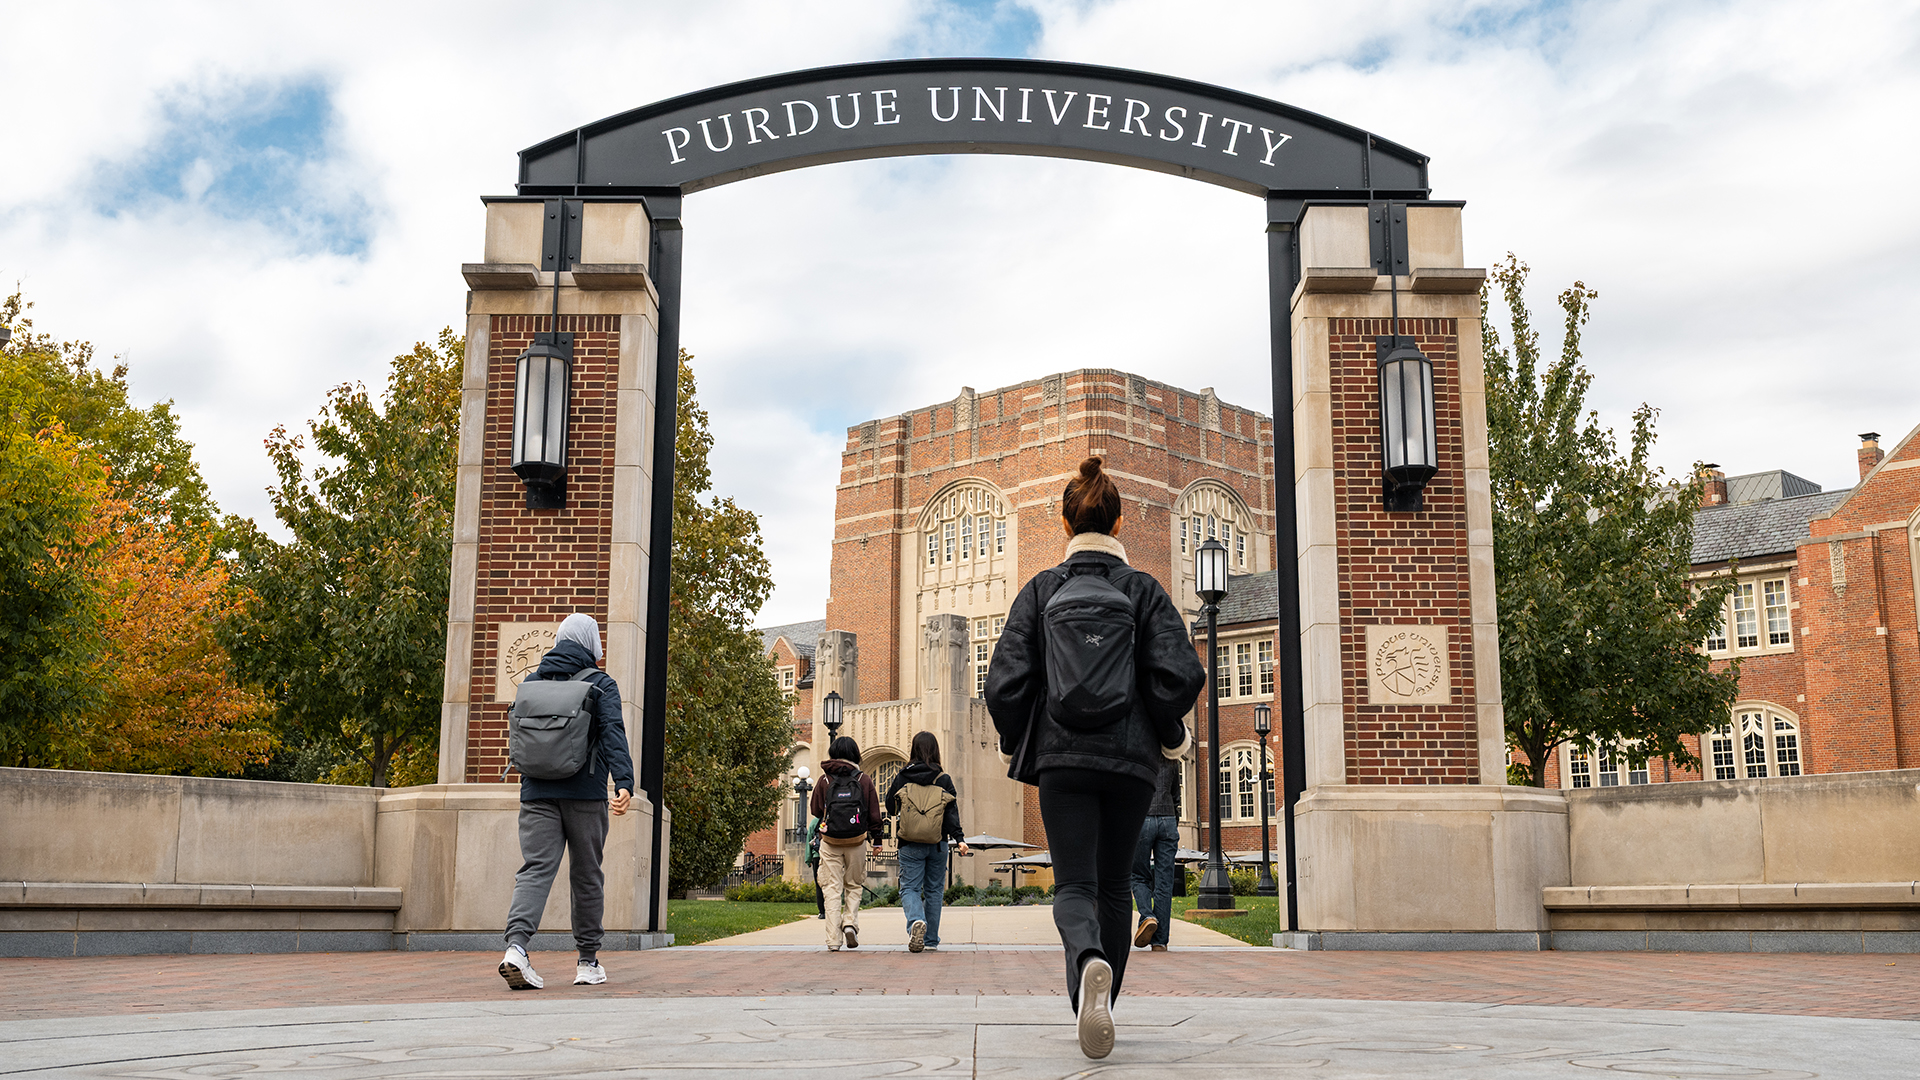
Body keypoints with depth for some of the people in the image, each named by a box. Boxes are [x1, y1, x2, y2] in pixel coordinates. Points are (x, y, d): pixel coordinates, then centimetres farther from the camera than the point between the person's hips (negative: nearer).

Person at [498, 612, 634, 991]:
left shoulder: (532, 682, 12)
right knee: (586, 875, 8)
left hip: (537, 793, 3)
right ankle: (588, 962, 15)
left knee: (535, 869, -4)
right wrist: (624, 784, -23)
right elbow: (613, 733, -14)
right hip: (585, 794, -2)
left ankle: (516, 945, -27)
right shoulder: (601, 685, 0)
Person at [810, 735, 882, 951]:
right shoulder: (864, 780, -2)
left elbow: (817, 810, 6)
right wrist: (875, 834, 17)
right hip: (857, 842, 0)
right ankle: (850, 923, -3)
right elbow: (874, 814, 2)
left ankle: (833, 940, -3)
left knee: (832, 889, 3)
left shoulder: (825, 779, -2)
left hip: (830, 842, 0)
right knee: (854, 886, 18)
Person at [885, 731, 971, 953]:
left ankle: (916, 921, -27)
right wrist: (959, 839, -9)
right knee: (934, 890, 13)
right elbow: (952, 812, -7)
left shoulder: (902, 778, -2)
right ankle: (931, 939, 16)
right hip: (937, 843, 1)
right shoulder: (943, 779, -2)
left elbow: (891, 808, 7)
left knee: (909, 887, 2)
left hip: (910, 845, -1)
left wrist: (891, 790, 26)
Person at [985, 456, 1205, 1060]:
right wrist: (1169, 735, 10)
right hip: (1131, 761, 1)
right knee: (1114, 885, 16)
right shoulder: (1143, 590, 3)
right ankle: (1098, 1005, 24)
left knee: (1074, 884, -3)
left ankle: (1089, 961, -35)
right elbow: (1181, 674, -8)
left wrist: (1014, 744, 13)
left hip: (1061, 759, -1)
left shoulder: (1041, 591, 3)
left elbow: (1005, 682, -3)